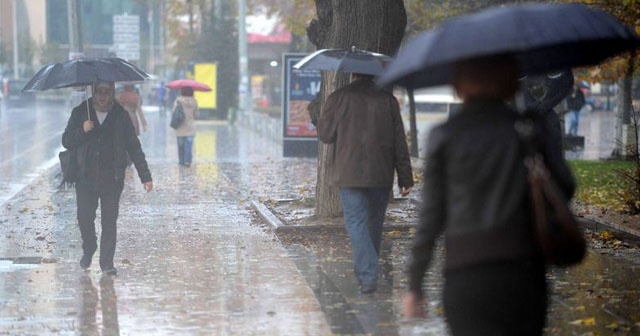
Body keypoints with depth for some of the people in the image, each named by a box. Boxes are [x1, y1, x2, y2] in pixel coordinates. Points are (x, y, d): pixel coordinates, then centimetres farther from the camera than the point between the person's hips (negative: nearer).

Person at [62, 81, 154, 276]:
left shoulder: (121, 116, 4)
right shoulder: (80, 113, 5)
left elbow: (134, 148, 6)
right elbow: (66, 142, 5)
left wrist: (145, 177, 2)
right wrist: (82, 131, -16)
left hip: (112, 179, -1)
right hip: (86, 178, 1)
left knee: (110, 221, -1)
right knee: (85, 218, 0)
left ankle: (107, 262, 6)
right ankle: (88, 250, 28)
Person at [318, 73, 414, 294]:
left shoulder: (339, 98, -4)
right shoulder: (388, 99, 2)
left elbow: (325, 134, 1)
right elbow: (400, 142, 2)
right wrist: (405, 177, 6)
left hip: (350, 174, -2)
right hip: (381, 175, 3)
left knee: (356, 222, -3)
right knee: (375, 223, 16)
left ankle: (368, 276, -15)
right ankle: (368, 273, 28)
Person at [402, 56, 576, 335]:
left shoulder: (444, 136, 1)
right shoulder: (531, 126, 3)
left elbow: (431, 215, 1)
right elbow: (564, 186, -2)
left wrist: (414, 283, 7)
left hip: (464, 275, -1)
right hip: (524, 272, 2)